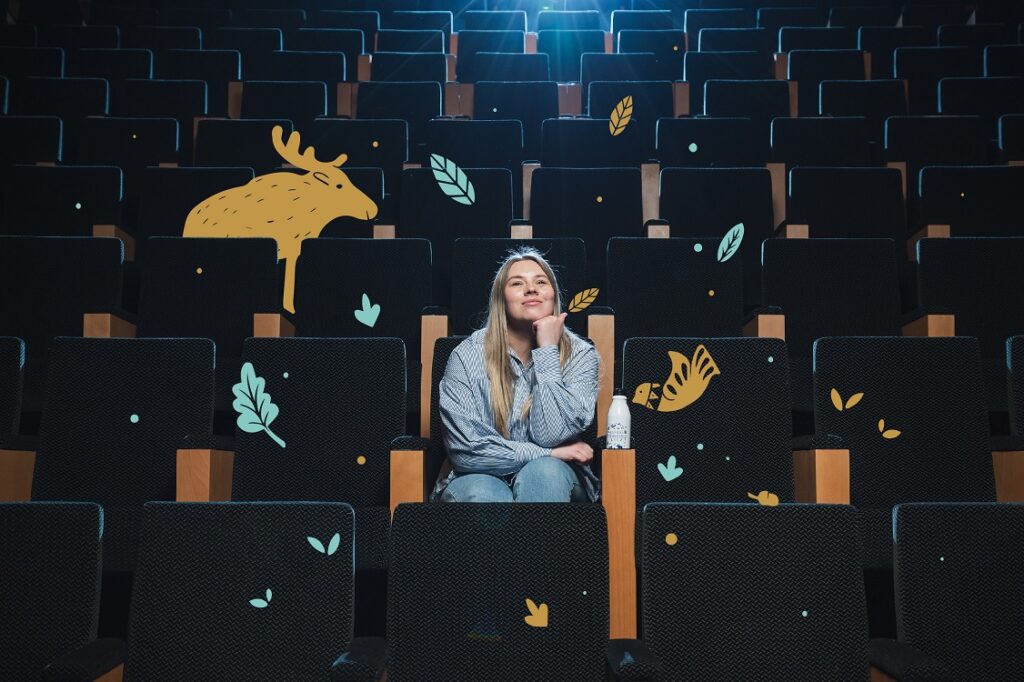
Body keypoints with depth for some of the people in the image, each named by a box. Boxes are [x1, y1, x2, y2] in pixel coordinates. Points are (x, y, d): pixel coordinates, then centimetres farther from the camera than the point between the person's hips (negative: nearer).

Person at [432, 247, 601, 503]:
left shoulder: (580, 355, -6)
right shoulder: (468, 355, -9)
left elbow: (549, 435, -19)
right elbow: (466, 449, -15)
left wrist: (547, 350, -18)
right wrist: (551, 454, -16)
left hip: (553, 480, 2)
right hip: (481, 476, -1)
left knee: (544, 471, -33)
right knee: (482, 494, -35)